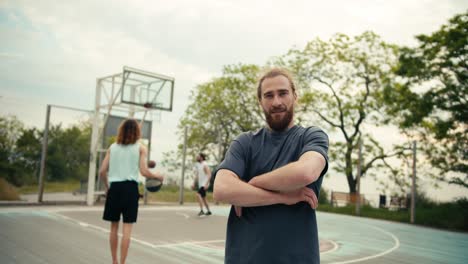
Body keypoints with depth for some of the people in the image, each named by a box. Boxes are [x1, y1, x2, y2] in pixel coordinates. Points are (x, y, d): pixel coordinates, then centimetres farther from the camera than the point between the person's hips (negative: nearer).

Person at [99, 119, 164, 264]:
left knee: (114, 226, 14)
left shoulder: (112, 147, 8)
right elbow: (144, 172, -8)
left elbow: (102, 171, 4)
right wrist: (158, 176, 10)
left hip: (114, 187, 3)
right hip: (130, 188, -3)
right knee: (127, 228, 0)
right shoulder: (140, 148, 0)